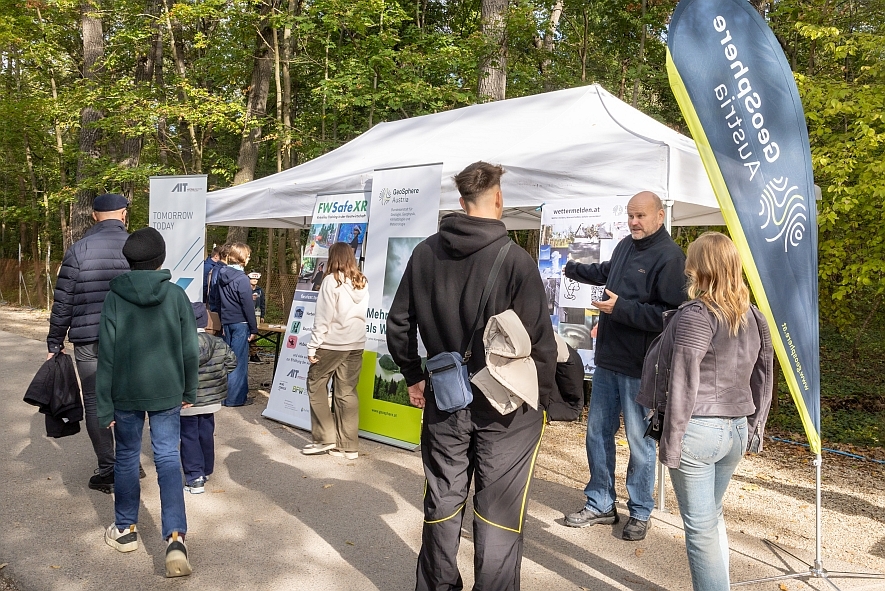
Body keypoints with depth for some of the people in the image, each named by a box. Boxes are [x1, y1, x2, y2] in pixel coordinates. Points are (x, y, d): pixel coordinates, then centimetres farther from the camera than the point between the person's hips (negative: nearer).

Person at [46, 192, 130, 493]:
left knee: (95, 403, 7)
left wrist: (54, 343, 6)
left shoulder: (78, 249, -2)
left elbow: (63, 302, -2)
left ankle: (107, 469, 8)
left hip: (89, 341, -1)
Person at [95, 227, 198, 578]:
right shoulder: (176, 295, -5)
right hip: (166, 393, 0)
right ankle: (175, 538, -7)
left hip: (126, 394, 0)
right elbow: (190, 350, -3)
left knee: (127, 459, 16)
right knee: (168, 459, 4)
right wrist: (189, 392, 11)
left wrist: (104, 406, 0)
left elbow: (106, 355, -6)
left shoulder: (115, 298, -5)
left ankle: (126, 529, 30)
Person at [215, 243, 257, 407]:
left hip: (226, 322, 7)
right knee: (239, 360, -1)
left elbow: (218, 301, 14)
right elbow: (248, 306, -16)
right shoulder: (242, 279, -16)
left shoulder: (222, 275, 7)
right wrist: (254, 329, -11)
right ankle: (236, 397, 4)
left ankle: (225, 394, 23)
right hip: (240, 323, -7)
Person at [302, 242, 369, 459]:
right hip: (356, 344, 6)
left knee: (316, 385, 10)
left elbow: (323, 317, -11)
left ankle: (325, 437, 9)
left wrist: (313, 346, -6)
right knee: (347, 392, 8)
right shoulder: (362, 283, 9)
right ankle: (348, 445, 11)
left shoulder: (332, 280, -9)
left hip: (332, 343, -5)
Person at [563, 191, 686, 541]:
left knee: (640, 442, 5)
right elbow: (605, 272, 33)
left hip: (640, 368, -8)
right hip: (607, 360, 8)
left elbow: (672, 315, -23)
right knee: (597, 434, 14)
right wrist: (572, 269, 46)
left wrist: (621, 308, -22)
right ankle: (600, 505, 29)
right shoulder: (625, 246, 10)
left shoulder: (669, 257, -16)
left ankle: (640, 513, 23)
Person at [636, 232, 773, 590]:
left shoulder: (696, 315, -16)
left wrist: (669, 442, -12)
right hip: (737, 431, 8)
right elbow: (762, 382, 13)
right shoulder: (753, 316, 7)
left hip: (698, 430, -8)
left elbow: (683, 386, -18)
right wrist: (753, 430, 22)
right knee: (713, 516, 22)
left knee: (701, 527, 3)